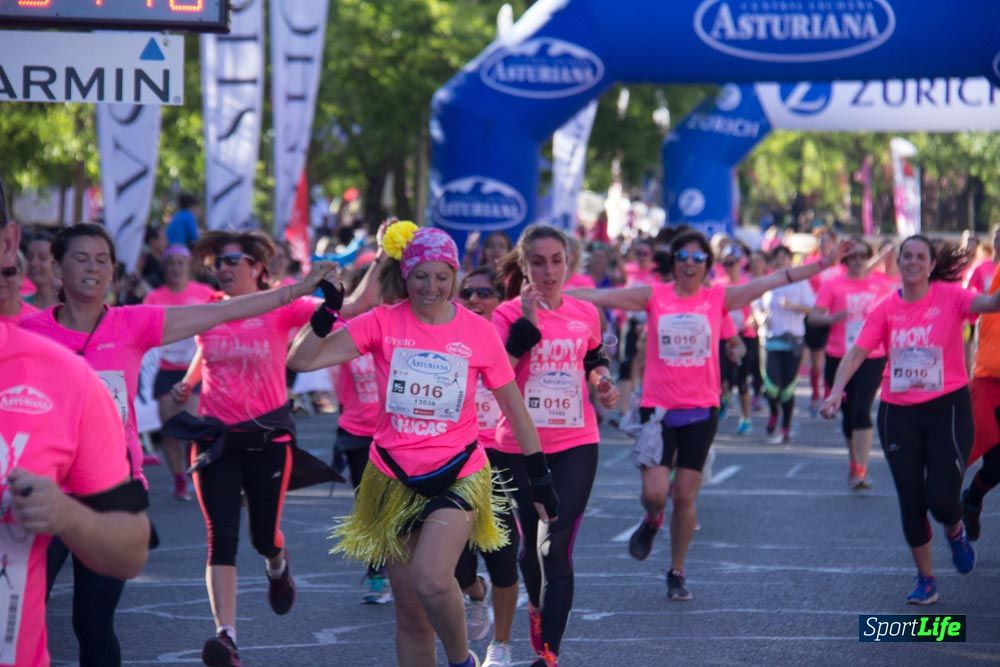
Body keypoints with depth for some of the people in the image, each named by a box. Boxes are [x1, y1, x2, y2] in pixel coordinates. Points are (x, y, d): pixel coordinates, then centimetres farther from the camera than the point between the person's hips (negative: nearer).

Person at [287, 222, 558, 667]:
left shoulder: (478, 331, -5)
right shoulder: (383, 323, -5)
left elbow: (512, 405, 5)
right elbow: (301, 360, -11)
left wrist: (540, 477, 6)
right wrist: (327, 313, -26)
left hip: (456, 476, -2)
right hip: (395, 479, 2)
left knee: (431, 580, -27)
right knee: (410, 615, 7)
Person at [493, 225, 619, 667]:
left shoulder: (586, 314, 3)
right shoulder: (509, 314, -7)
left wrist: (603, 381, 2)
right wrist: (526, 321, -24)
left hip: (575, 446, 0)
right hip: (520, 447, 0)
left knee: (555, 550, -12)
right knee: (532, 546, 16)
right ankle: (539, 614, 43)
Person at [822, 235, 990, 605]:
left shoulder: (949, 296, -8)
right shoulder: (887, 308, -1)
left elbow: (988, 304, -26)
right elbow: (857, 352, -7)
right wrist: (836, 391, -21)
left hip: (947, 408, -3)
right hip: (898, 412, 3)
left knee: (941, 497, -10)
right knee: (910, 501, 4)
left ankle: (955, 532, 27)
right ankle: (926, 580, 19)